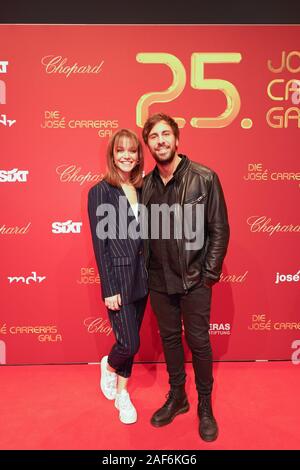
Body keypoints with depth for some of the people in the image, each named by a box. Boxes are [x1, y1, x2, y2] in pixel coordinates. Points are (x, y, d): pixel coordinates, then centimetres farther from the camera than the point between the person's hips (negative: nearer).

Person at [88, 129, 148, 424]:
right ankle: (109, 365, 35)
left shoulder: (142, 189, 6)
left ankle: (122, 393, 37)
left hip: (142, 277, 5)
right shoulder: (100, 192, -9)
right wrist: (110, 289, -12)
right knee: (130, 343, -1)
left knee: (130, 340, 15)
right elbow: (100, 243, -11)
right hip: (119, 278, -5)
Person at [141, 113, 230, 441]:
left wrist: (209, 274, -9)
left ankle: (205, 405, 32)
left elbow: (219, 229, -7)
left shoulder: (204, 178, -8)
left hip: (194, 280, -3)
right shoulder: (146, 185, 3)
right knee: (169, 338, 17)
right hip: (159, 281, 4)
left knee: (198, 342, 9)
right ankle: (177, 397, 39)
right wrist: (146, 271, 3)